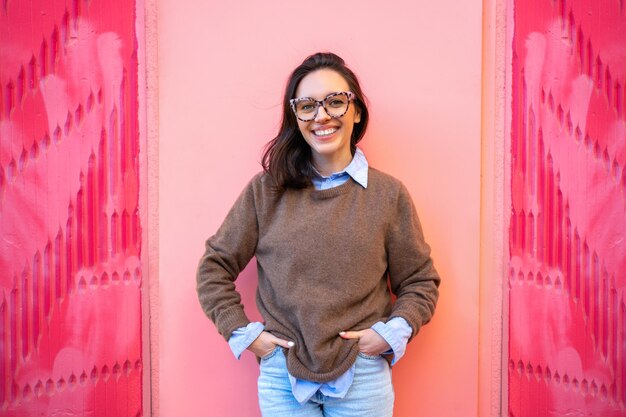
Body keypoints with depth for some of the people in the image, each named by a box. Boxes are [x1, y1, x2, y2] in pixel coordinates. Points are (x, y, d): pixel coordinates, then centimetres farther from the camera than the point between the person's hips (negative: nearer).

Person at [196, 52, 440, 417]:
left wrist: (392, 333, -8)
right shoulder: (266, 191, 0)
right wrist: (243, 332, -2)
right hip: (282, 376, 0)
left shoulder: (389, 195, 0)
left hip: (362, 376, 0)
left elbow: (420, 282, 6)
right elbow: (215, 267, 6)